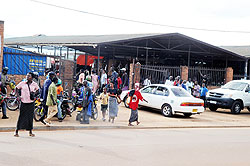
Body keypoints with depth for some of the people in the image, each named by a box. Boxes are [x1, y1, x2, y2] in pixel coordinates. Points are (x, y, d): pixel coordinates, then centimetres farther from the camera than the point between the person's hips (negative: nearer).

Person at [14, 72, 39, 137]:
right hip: (23, 102, -2)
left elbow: (38, 89, 19)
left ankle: (30, 132, 18)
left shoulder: (34, 84, 2)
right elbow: (17, 88, 9)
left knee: (30, 117, 7)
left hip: (31, 103, 2)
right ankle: (16, 132, 7)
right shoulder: (22, 83, -3)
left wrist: (34, 93, 0)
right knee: (21, 117, -2)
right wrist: (18, 95, -3)